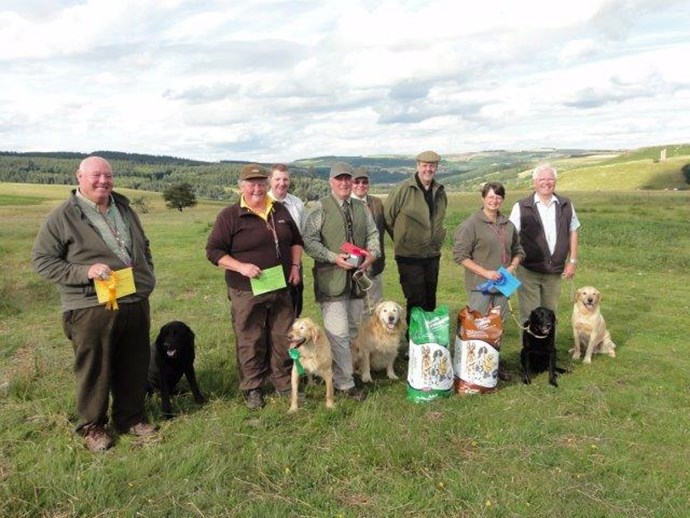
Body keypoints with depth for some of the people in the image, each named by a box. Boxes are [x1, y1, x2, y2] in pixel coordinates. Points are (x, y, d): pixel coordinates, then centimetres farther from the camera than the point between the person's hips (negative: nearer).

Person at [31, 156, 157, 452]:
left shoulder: (124, 208, 13)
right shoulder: (63, 217, -6)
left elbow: (143, 247, 25)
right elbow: (41, 260, -7)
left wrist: (147, 277, 13)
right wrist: (84, 272, -19)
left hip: (136, 304, 6)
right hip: (91, 308, -5)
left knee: (135, 366, 14)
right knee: (94, 369, 6)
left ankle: (130, 418, 33)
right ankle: (92, 426, 26)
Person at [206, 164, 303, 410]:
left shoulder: (280, 211, 9)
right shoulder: (230, 216, -7)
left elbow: (296, 241, 20)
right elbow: (213, 251, -8)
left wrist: (295, 265, 5)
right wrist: (241, 267, -20)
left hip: (281, 289, 5)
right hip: (247, 293, -4)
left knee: (284, 340, 12)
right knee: (251, 343, 5)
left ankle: (284, 384, 29)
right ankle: (252, 389, 22)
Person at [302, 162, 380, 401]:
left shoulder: (361, 208, 12)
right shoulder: (321, 208, -6)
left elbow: (373, 234, 17)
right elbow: (309, 241, -10)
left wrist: (373, 253, -5)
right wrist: (334, 258, -20)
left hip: (357, 277, 6)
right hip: (331, 279, -6)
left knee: (354, 329, 14)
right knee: (339, 333, -7)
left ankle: (338, 370, 32)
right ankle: (344, 383, 4)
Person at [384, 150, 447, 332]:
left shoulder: (440, 191, 7)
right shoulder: (403, 189, -12)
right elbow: (387, 217, -5)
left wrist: (437, 238, 14)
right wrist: (401, 239, 3)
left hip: (433, 255, 6)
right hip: (409, 256, -5)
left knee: (430, 302, 15)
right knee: (417, 302, -3)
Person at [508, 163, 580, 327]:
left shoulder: (566, 206, 6)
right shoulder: (521, 207, -5)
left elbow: (573, 232, 12)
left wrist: (572, 261, 8)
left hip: (555, 271, 3)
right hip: (528, 270, -3)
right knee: (529, 316, 0)